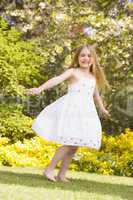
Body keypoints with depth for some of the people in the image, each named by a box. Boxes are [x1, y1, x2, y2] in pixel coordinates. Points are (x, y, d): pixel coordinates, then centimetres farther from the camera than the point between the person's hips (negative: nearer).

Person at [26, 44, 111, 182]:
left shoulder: (94, 77, 16)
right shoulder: (73, 72, -3)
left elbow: (95, 94, 32)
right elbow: (57, 79, -19)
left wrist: (102, 109, 46)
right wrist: (40, 88, -35)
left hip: (85, 113, 6)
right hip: (71, 110, -6)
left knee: (75, 146, 5)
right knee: (70, 144, -14)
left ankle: (61, 174, 13)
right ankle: (49, 170, -5)